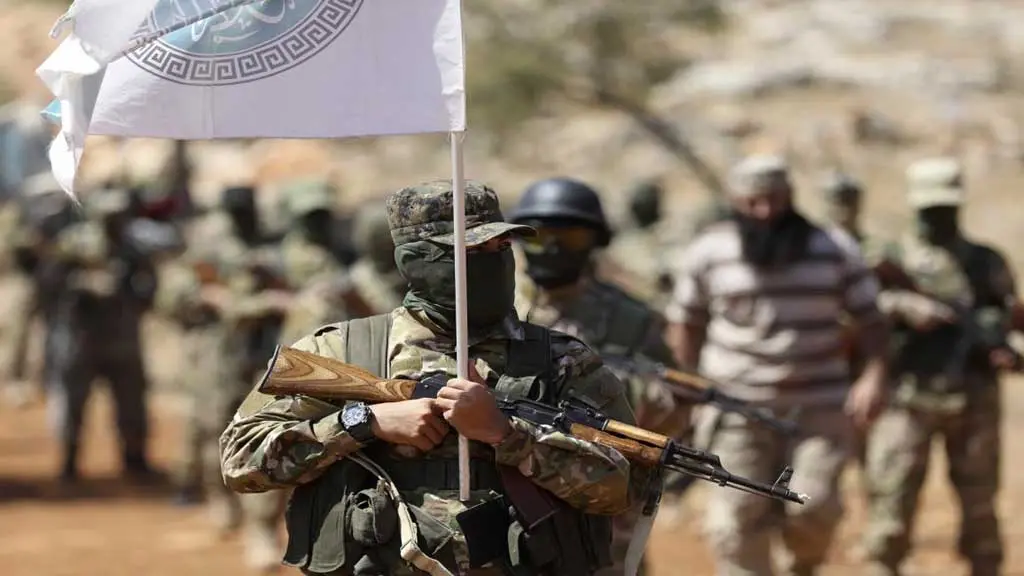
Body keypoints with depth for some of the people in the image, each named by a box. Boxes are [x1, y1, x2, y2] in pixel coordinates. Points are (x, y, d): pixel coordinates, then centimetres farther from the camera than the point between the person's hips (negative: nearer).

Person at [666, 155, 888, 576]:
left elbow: (870, 318, 4)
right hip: (737, 409, 0)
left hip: (819, 408, 0)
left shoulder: (835, 250, 2)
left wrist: (874, 375, -11)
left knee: (814, 507, -11)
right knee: (738, 517, -5)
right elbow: (684, 325, 8)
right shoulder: (708, 253, 1)